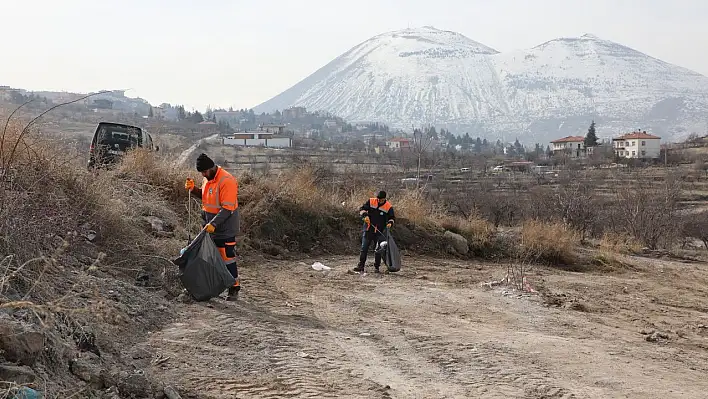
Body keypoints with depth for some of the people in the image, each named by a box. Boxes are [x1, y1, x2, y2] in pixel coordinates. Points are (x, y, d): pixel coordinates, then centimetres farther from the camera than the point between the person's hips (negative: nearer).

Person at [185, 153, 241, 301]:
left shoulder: (227, 181, -21)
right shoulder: (207, 179, 7)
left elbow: (227, 209, -24)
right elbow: (204, 196, 23)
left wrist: (213, 224, -28)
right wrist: (193, 189, 5)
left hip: (225, 228, -9)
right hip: (210, 225, 9)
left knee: (227, 258, -5)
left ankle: (234, 289, 4)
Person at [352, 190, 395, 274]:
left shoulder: (388, 207, -4)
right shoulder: (371, 202, -1)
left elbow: (392, 218, 3)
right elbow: (362, 209, 2)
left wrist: (390, 223, -18)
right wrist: (365, 215, -17)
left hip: (379, 232, -1)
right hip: (368, 230, 1)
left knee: (378, 250, 3)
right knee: (364, 248, 1)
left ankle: (376, 267, 13)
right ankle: (360, 266, 7)